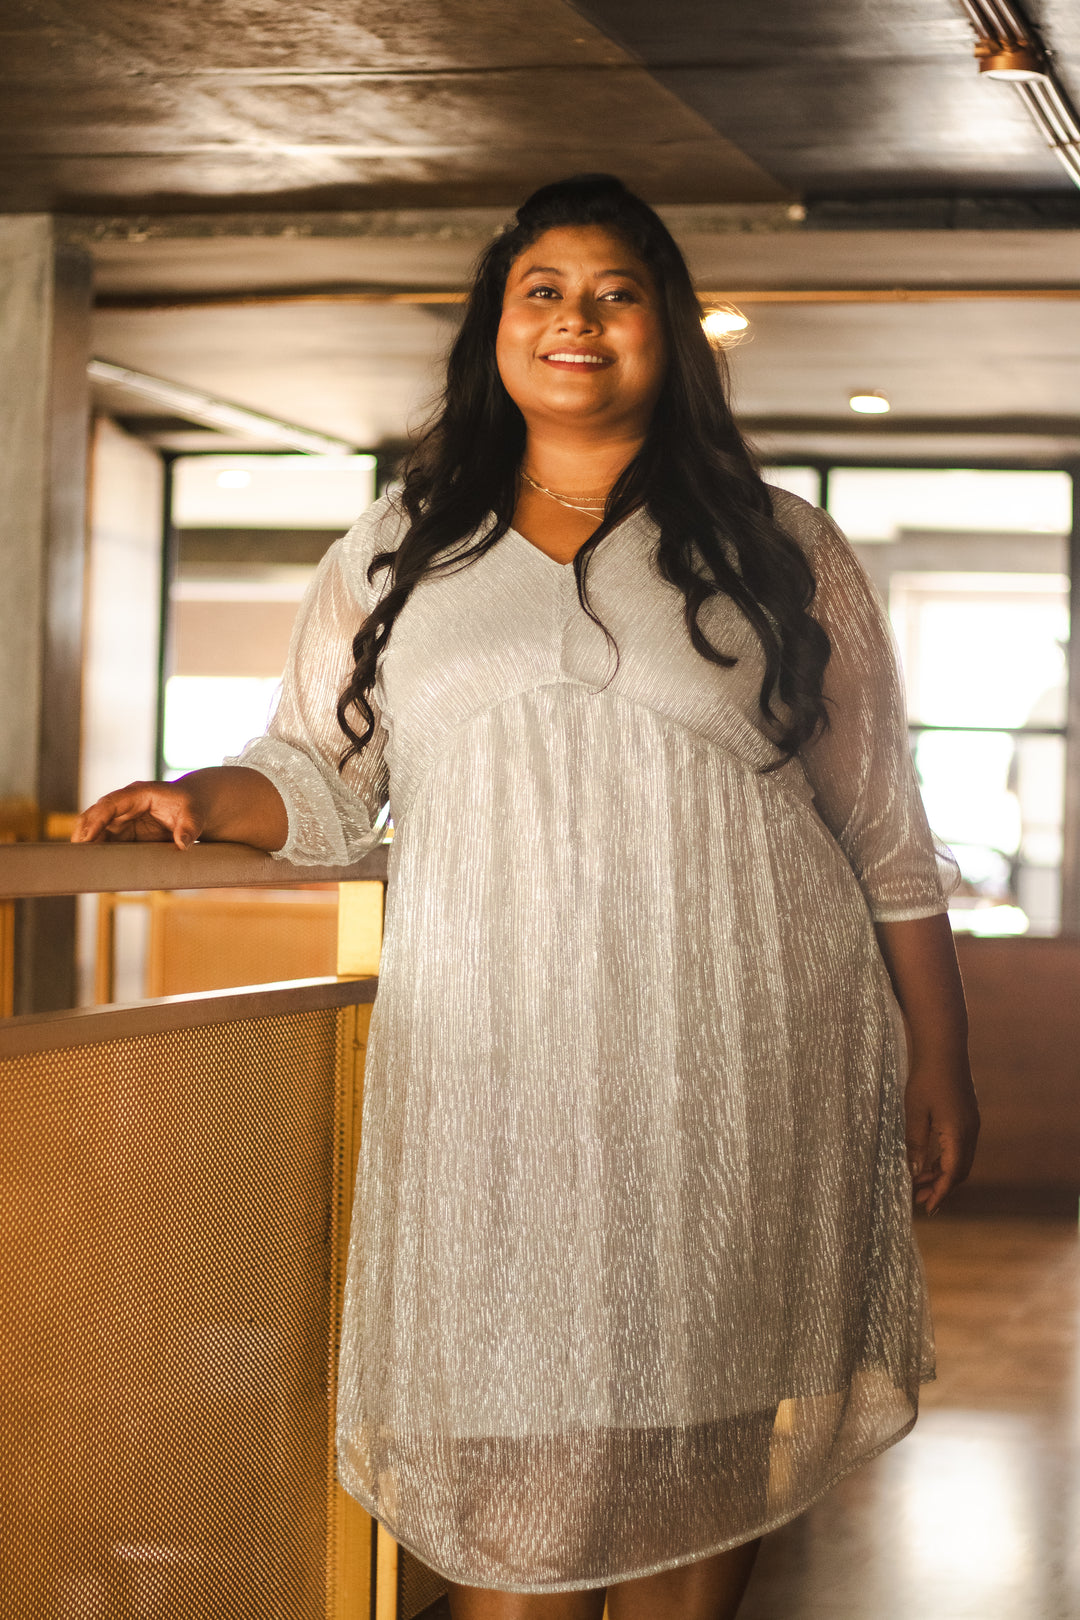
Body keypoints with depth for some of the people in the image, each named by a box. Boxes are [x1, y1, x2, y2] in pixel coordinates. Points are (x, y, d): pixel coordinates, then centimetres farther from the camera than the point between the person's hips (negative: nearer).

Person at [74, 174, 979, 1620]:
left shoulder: (786, 554, 10)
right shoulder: (396, 556, 14)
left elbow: (884, 836, 10)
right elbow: (320, 779, 18)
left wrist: (937, 1061, 7)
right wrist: (200, 801, -3)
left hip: (743, 1079, 0)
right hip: (491, 1075, 1)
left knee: (703, 1463, 1)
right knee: (509, 1476, -3)